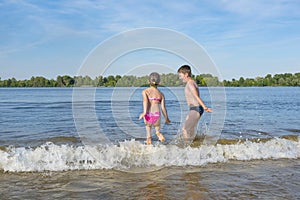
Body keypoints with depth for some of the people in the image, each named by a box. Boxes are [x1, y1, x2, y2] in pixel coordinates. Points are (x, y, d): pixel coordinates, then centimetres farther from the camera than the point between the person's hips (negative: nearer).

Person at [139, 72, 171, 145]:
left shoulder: (145, 91, 7)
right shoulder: (161, 94, 11)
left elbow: (145, 101, -12)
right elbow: (163, 107, 8)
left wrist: (144, 112, -23)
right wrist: (166, 118, 20)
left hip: (148, 115, 0)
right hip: (157, 115, 0)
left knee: (148, 127, 29)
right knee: (157, 130, 25)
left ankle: (149, 138, 6)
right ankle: (158, 133, -8)